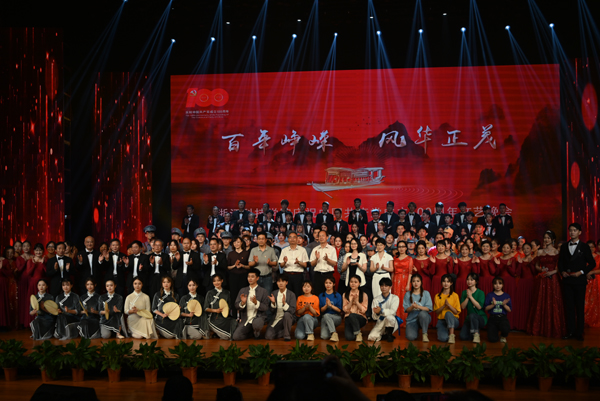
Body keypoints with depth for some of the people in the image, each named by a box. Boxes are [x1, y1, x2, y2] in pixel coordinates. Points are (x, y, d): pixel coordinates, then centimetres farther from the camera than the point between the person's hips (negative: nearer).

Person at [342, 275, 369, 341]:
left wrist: (357, 302, -16)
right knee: (349, 337, -28)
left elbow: (363, 310, -4)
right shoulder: (345, 295, 7)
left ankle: (358, 333, -15)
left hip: (361, 318, -1)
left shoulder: (364, 295, 1)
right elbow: (345, 309, 0)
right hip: (349, 319, 1)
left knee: (351, 315, -38)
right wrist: (351, 301, -13)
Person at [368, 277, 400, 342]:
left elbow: (392, 311, -18)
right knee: (371, 337, -27)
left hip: (391, 323, -2)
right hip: (380, 323, 2)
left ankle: (389, 334, -11)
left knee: (389, 317, -38)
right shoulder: (376, 299, 3)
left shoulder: (395, 298, -1)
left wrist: (381, 310, -35)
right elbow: (374, 317, -4)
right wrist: (377, 314, -29)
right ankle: (384, 335, 6)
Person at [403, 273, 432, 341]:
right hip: (411, 319, 1)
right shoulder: (407, 294, 5)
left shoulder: (426, 293, 2)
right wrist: (412, 307, -23)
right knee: (410, 337, -27)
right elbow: (406, 309, -1)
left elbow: (429, 308, -7)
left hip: (424, 318, -1)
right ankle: (416, 330, 13)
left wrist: (418, 306, -23)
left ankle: (425, 334, -14)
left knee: (422, 313, -38)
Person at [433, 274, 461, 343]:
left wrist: (448, 305, -19)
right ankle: (445, 331, 6)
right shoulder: (437, 296, 8)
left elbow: (456, 312, -2)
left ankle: (451, 334, -31)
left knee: (448, 313, -39)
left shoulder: (455, 295, 2)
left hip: (453, 320, -1)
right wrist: (444, 305, -15)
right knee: (443, 338, -29)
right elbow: (436, 311, 2)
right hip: (441, 320, 1)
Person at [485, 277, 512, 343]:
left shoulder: (506, 296, 6)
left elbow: (509, 310, 3)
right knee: (492, 340, -14)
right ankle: (496, 331, 25)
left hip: (502, 318, 0)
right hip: (492, 318, 0)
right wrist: (493, 304, -18)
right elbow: (486, 308, -1)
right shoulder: (490, 295, 4)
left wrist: (504, 305, -15)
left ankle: (503, 336, 3)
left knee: (505, 329, -37)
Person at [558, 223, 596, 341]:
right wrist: (562, 271, -3)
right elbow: (560, 261, 15)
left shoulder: (584, 247, 0)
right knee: (569, 307, 5)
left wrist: (581, 272, -12)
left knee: (580, 307, 1)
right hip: (567, 280, 3)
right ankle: (570, 331, 11)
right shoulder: (564, 246, 9)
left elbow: (592, 263, 0)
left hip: (579, 280, -3)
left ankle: (579, 333, 6)